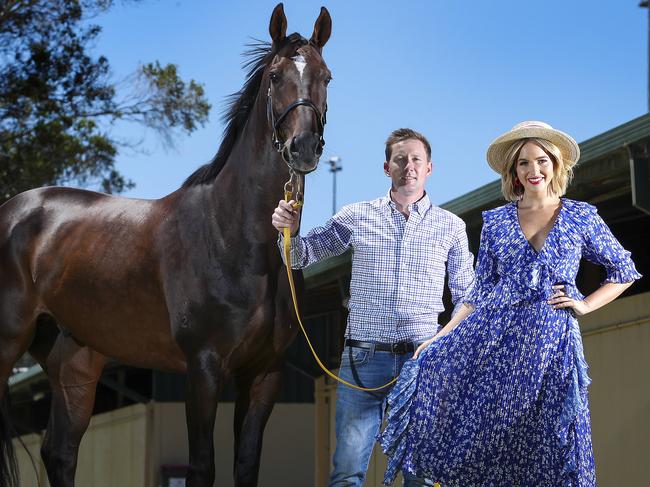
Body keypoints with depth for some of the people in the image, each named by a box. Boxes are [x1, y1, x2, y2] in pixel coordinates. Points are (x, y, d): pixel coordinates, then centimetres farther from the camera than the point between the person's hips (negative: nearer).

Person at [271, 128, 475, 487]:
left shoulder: (451, 226, 7)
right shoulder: (357, 217, 7)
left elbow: (466, 295, 12)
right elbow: (302, 256, 11)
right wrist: (289, 231, -10)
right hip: (364, 357, 0)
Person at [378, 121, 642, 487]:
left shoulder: (581, 217, 6)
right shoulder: (496, 222, 10)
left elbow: (624, 271, 15)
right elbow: (481, 292, 10)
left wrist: (585, 305, 1)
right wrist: (439, 338, 0)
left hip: (552, 342, -2)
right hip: (494, 334, 2)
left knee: (553, 449, -4)